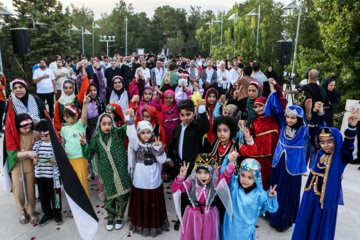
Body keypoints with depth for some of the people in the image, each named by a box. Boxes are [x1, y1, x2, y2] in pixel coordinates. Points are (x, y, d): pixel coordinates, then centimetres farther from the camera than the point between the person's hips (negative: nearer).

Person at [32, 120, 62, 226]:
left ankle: (57, 213, 26)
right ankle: (47, 213, 33)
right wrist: (35, 160, -13)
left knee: (54, 194, 7)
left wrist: (51, 161, -25)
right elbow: (34, 161, 9)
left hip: (53, 175, -4)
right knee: (43, 195, 14)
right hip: (40, 174, 4)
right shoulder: (37, 144, 5)